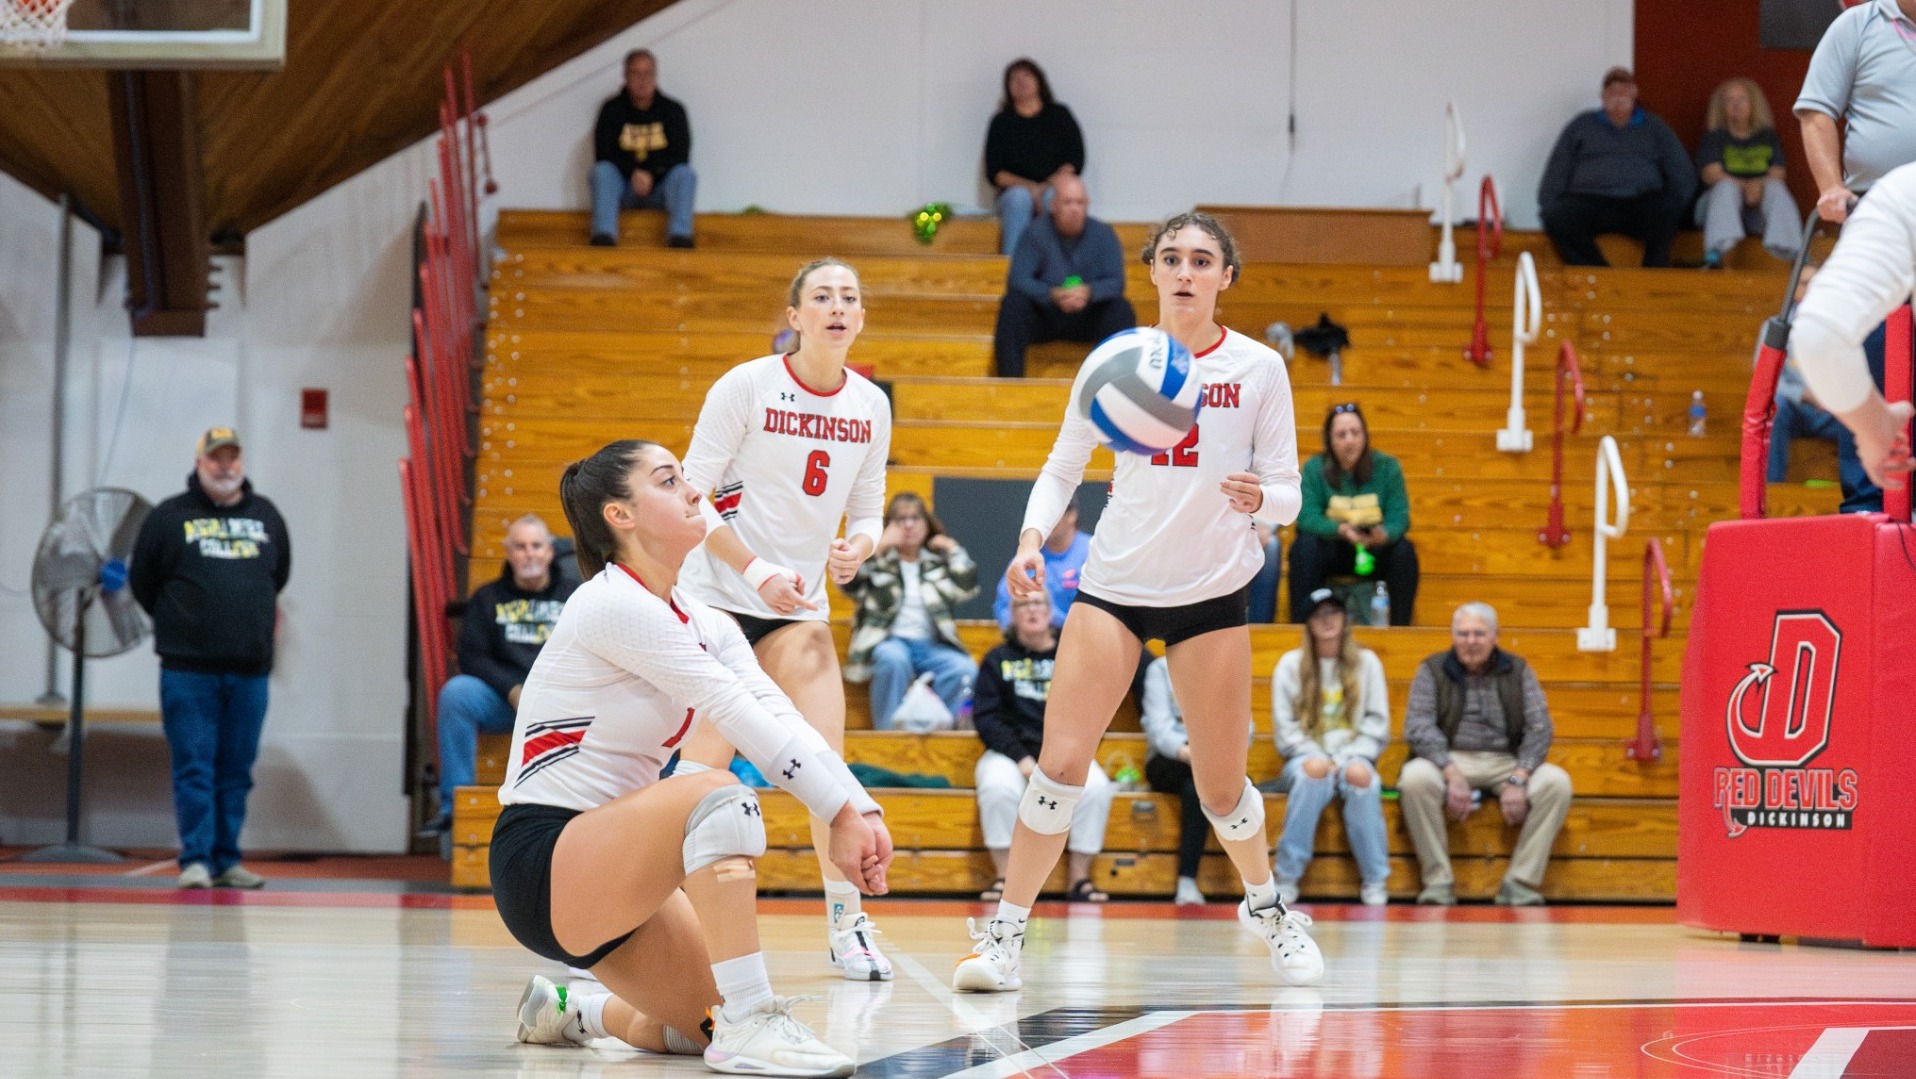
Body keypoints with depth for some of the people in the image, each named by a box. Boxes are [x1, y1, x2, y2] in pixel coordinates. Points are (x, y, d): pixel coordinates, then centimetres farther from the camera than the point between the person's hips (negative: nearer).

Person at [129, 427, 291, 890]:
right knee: (194, 767, -5)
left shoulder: (266, 516, 11)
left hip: (250, 669, 3)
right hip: (188, 669, -3)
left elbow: (280, 573, 26)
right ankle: (195, 859, -2)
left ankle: (227, 860, 12)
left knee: (237, 770, 6)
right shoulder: (169, 517, 1)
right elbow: (142, 582, 9)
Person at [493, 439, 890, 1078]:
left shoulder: (704, 624, 10)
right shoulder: (612, 605, -16)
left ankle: (574, 1012, 24)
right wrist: (841, 809, -24)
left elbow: (777, 715, -5)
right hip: (541, 861, -9)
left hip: (613, 868, 9)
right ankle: (748, 1024, -29)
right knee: (719, 797, -31)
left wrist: (861, 809, -20)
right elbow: (738, 713, -21)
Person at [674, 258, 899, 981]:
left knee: (826, 759, -5)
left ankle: (847, 923, 6)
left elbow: (866, 511, 12)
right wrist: (757, 571, -19)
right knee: (707, 758, -12)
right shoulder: (745, 387, -11)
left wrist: (855, 549, -11)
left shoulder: (871, 406, 3)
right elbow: (693, 495, -9)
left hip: (800, 605, 4)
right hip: (717, 593, -4)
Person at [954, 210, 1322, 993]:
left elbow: (1287, 494, 0)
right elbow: (1062, 468, 7)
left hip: (1212, 590, 0)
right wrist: (1032, 536, -12)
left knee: (1221, 787, 5)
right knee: (1060, 763, -11)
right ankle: (1005, 934, -2)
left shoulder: (1258, 368, -1)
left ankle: (1267, 905, 33)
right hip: (1114, 583, 1)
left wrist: (1260, 497, -24)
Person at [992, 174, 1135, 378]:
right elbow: (1017, 279, -16)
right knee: (1013, 305, -29)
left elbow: (1116, 282, -10)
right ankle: (1009, 382, -32)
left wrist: (1089, 292, -33)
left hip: (1087, 320, 1)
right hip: (1043, 318, -1)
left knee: (1121, 311, -25)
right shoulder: (1036, 233, -8)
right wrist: (1053, 294, -34)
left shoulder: (1103, 234, -3)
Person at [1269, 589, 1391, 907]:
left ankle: (1375, 881, -27)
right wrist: (1316, 758, -13)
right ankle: (1287, 878, -33)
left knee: (1364, 780, -35)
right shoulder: (1290, 665, 7)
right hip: (1306, 757, -1)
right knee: (1311, 777, -37)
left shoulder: (1367, 662, 9)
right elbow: (1284, 726, 3)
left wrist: (1347, 759, -11)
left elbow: (1377, 724, 5)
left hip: (1352, 757, 1)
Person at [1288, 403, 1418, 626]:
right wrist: (1342, 530, -37)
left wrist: (1384, 534, -36)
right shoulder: (1314, 468, -7)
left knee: (1404, 551, -27)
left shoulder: (1387, 466, -4)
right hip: (1330, 552, -1)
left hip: (1375, 551, 1)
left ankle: (1400, 626, -21)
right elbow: (1306, 518, -18)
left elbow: (1400, 517, -11)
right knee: (1304, 547, -30)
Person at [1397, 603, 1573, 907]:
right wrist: (1452, 774, -22)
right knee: (1415, 778, -34)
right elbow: (1418, 727, -6)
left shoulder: (1518, 671, 9)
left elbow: (1539, 729, 1)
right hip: (1450, 759, -2)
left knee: (1557, 782, -26)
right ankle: (1438, 881, -24)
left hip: (1506, 764, 2)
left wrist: (1518, 779, -16)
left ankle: (1520, 882, -20)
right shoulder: (1433, 671, 5)